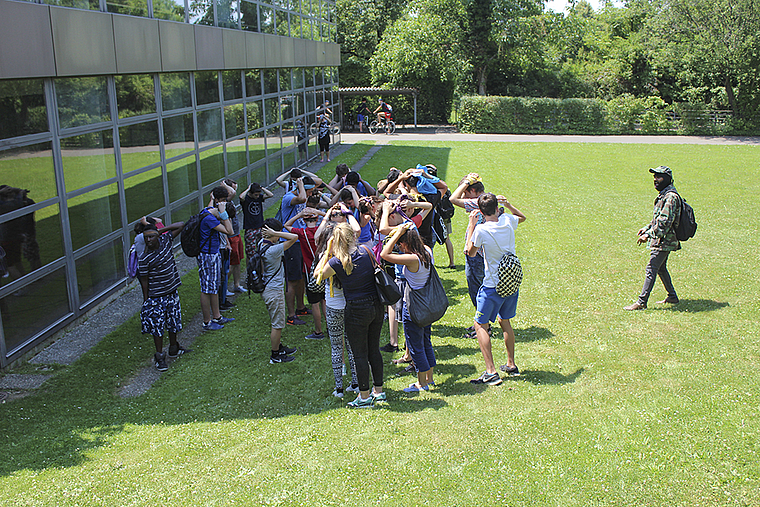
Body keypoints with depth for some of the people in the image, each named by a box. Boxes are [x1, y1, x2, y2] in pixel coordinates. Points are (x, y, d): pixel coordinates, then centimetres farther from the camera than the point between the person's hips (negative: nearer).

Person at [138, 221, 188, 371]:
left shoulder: (165, 240, -3)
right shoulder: (144, 259, -17)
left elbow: (181, 225, 4)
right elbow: (144, 280, -11)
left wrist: (162, 230, -5)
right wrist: (146, 301, -10)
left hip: (172, 292, 6)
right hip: (157, 297, -5)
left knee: (174, 321, 17)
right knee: (158, 326, 1)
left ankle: (174, 349, 34)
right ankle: (159, 357, 12)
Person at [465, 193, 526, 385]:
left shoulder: (481, 230, -20)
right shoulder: (508, 221, -4)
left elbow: (471, 252, -1)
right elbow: (522, 217, 21)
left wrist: (471, 225, 0)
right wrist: (507, 205, 9)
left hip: (493, 286, -6)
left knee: (480, 325, 3)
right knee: (505, 321, 23)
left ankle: (491, 372, -4)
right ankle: (511, 365, 31)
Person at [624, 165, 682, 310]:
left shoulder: (671, 197, -18)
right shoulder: (663, 195, 15)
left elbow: (665, 222, -25)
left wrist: (648, 234, -24)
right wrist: (647, 228, 15)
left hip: (664, 241, -11)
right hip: (663, 240, 11)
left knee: (651, 269, -11)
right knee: (661, 268, 20)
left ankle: (641, 302, -10)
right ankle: (672, 297, 32)